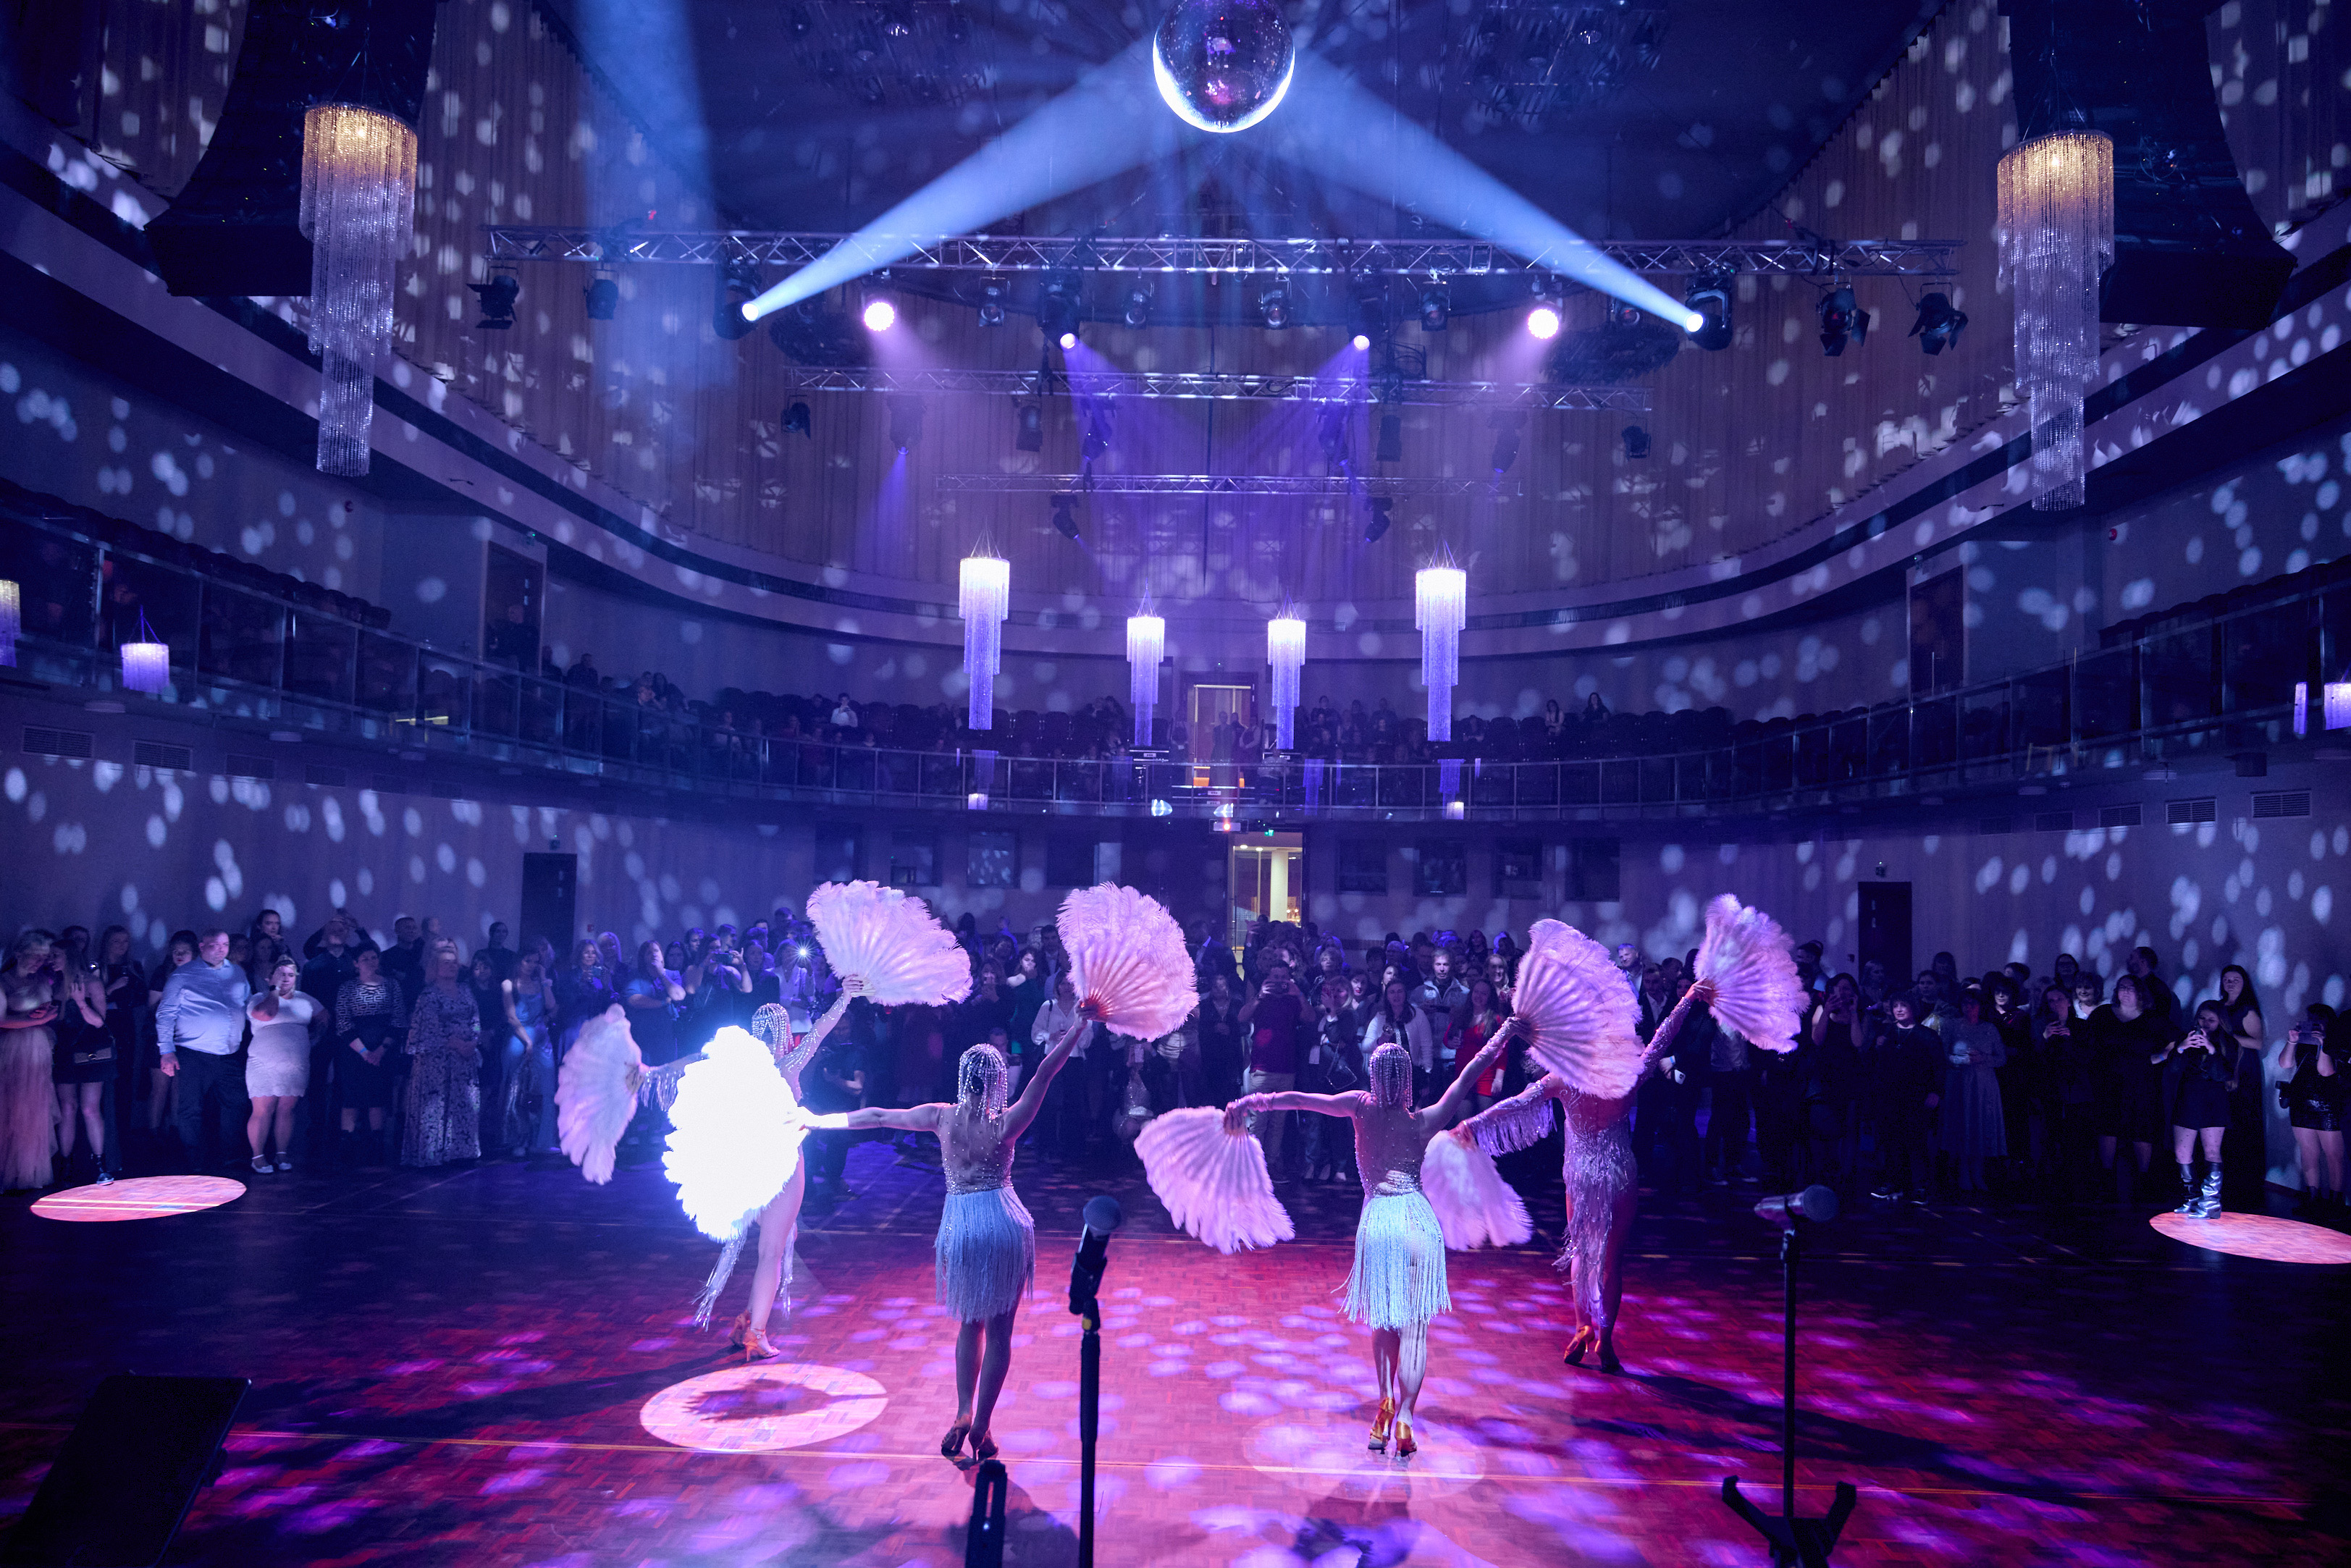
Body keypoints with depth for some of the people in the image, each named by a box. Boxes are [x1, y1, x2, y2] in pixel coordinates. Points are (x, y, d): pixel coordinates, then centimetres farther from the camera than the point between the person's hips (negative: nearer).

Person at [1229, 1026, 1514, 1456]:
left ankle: (1386, 1407, 19)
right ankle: (1405, 1416, -5)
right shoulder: (1423, 1123, 0)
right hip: (1417, 1220, -1)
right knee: (1413, 1326, 2)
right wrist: (1507, 1031, 16)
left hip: (1376, 1222, 1)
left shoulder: (1362, 1107, -1)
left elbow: (1299, 1099, -7)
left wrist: (1252, 1101, -1)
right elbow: (1468, 1077, 7)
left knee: (1383, 1322, 17)